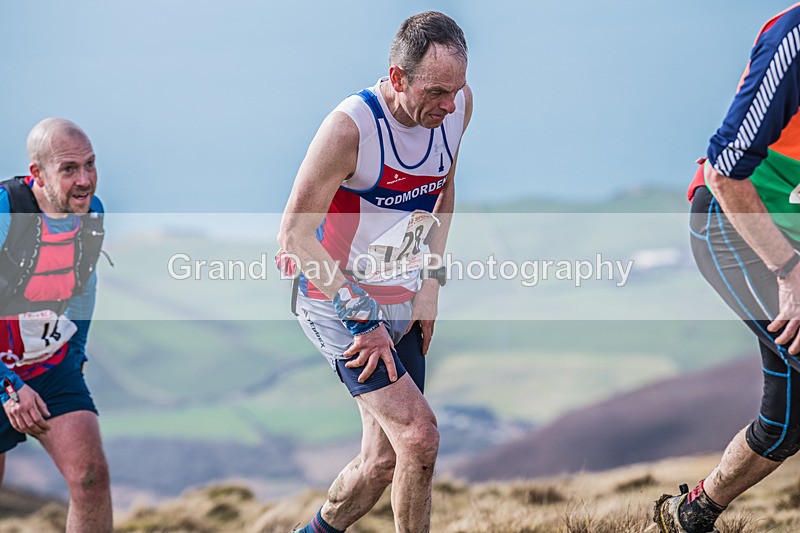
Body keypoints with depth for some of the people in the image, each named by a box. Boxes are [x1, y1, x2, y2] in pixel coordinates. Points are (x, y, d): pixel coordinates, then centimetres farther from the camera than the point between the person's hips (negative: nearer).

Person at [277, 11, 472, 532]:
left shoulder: (457, 104, -4)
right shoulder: (349, 126, -25)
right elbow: (294, 235, -22)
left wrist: (430, 283, 9)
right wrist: (363, 318, -23)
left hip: (401, 307, 7)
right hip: (335, 305, -7)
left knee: (385, 462, 10)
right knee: (420, 435, -20)